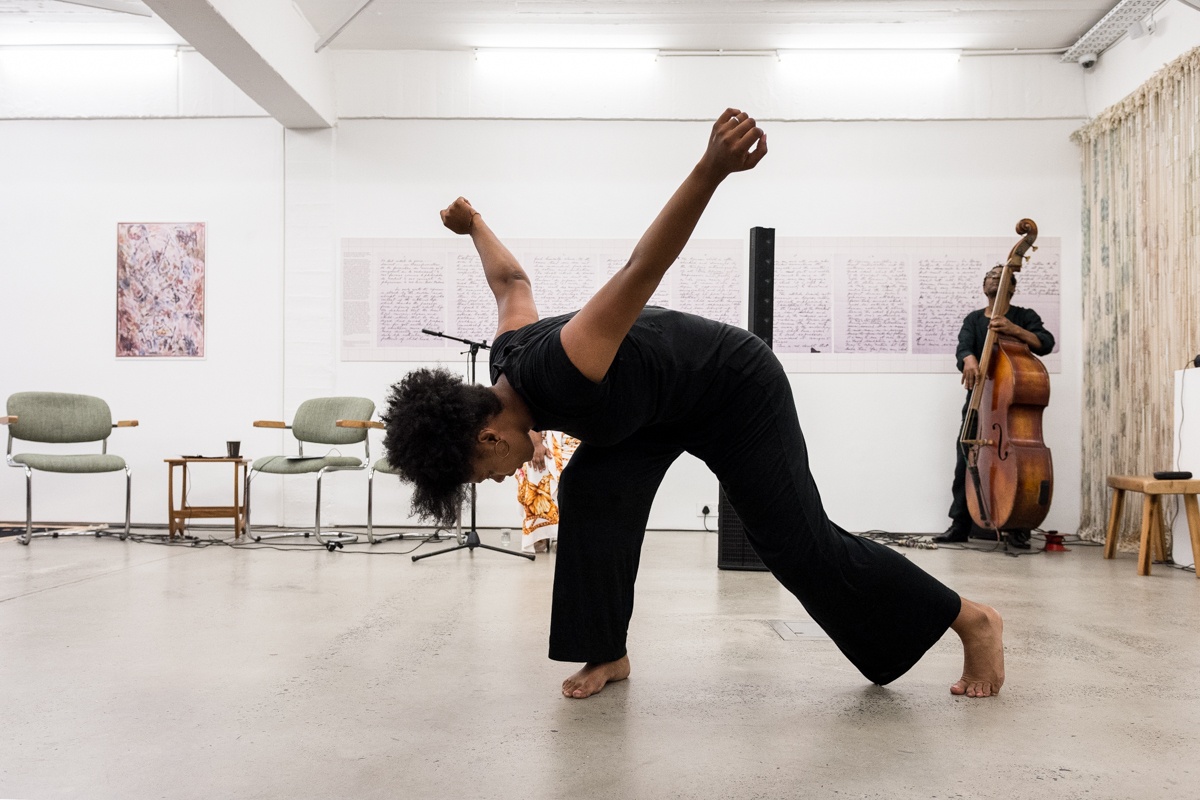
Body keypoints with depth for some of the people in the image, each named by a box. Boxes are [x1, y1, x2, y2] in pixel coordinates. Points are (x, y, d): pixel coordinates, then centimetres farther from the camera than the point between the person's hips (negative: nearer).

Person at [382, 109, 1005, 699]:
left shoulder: (560, 372, -38)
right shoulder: (507, 353, -12)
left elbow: (642, 268, -46)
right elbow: (511, 279, 8)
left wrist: (711, 169, -58)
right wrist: (473, 225, 27)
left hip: (738, 390, -8)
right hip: (663, 406, 8)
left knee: (797, 541, -6)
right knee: (590, 496, -9)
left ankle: (972, 621, 11)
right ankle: (608, 656, 6)